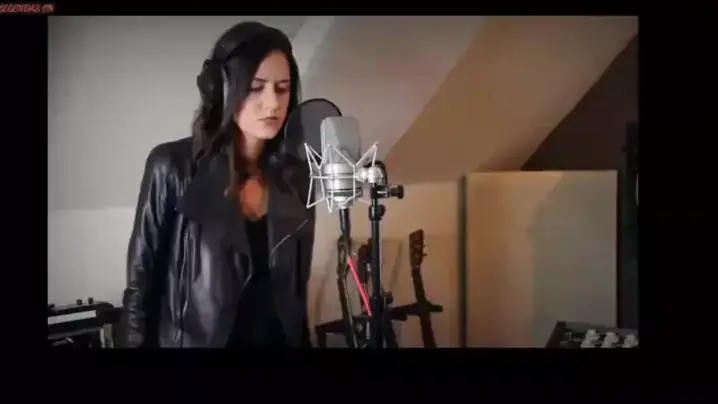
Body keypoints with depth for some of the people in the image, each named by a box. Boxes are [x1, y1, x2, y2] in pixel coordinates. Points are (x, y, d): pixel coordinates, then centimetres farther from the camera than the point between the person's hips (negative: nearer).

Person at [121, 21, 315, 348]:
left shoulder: (296, 175, -3)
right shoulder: (173, 167, -14)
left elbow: (297, 282, 4)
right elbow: (141, 282, -8)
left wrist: (302, 342, 4)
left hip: (281, 339, 3)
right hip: (194, 340, -3)